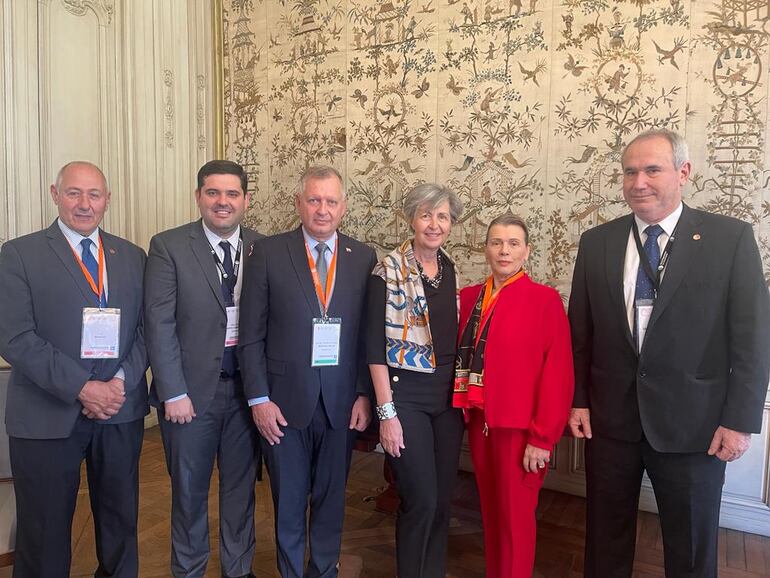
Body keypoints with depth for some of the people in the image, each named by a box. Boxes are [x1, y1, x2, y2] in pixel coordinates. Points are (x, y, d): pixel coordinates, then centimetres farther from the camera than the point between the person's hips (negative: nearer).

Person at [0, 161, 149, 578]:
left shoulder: (132, 257, 8)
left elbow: (146, 328, 5)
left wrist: (122, 380, -11)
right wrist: (81, 387, -17)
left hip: (121, 411, 3)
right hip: (48, 416, -3)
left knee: (121, 520, 16)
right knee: (44, 530, 12)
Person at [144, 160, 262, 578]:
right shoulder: (169, 246, -6)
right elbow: (159, 324, -9)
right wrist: (173, 393, -11)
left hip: (247, 386, 3)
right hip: (192, 387, -2)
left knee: (241, 484, 16)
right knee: (189, 488, 15)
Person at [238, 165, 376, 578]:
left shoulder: (364, 258, 2)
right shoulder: (268, 252, -4)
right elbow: (251, 335, -4)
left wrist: (364, 394, -1)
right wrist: (259, 399, -7)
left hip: (342, 403, 2)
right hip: (285, 402, -1)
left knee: (332, 499, 17)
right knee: (289, 502, 15)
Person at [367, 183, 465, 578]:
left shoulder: (452, 270, 8)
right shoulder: (389, 271, -10)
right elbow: (375, 346, -11)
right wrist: (386, 412, -13)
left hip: (448, 397, 6)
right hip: (406, 396, -5)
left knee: (443, 499, 13)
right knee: (421, 500, 0)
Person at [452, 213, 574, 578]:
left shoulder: (545, 300, -11)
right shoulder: (468, 297, 4)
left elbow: (558, 374, -13)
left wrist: (543, 438, -14)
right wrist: (464, 410, 1)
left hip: (519, 427, -5)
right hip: (479, 421, 5)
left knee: (515, 517, 8)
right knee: (490, 511, 19)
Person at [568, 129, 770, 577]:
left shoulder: (732, 238, -4)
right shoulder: (597, 242, 3)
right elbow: (579, 331, 5)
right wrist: (577, 400, 3)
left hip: (693, 424, -2)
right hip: (609, 419, 2)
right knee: (606, 542, 17)